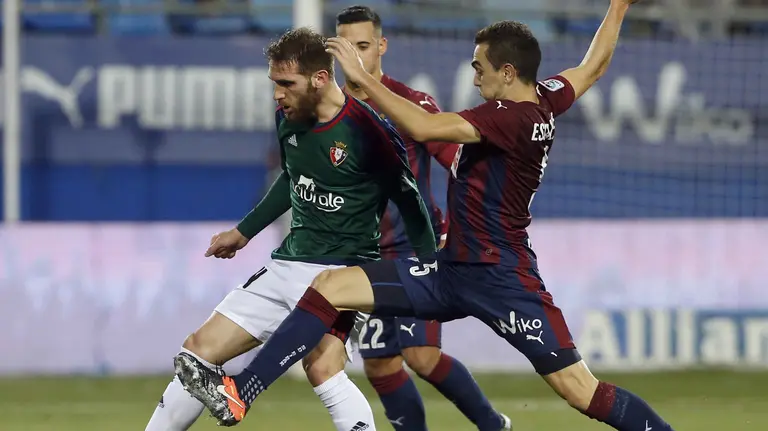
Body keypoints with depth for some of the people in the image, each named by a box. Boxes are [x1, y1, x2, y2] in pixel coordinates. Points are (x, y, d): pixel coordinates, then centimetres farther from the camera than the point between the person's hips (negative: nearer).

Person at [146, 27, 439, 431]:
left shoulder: (367, 129, -18)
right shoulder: (288, 118, 3)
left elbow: (410, 198, -8)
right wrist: (243, 231, 29)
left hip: (340, 269, -8)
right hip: (287, 263, 8)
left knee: (322, 367, -31)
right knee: (199, 350, 6)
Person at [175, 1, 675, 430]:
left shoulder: (512, 117, -20)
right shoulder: (547, 100, 6)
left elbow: (424, 127, -29)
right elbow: (593, 67, 25)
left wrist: (363, 78, -22)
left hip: (501, 280, -10)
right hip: (452, 270, 10)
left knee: (581, 390, -8)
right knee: (328, 287, -1)